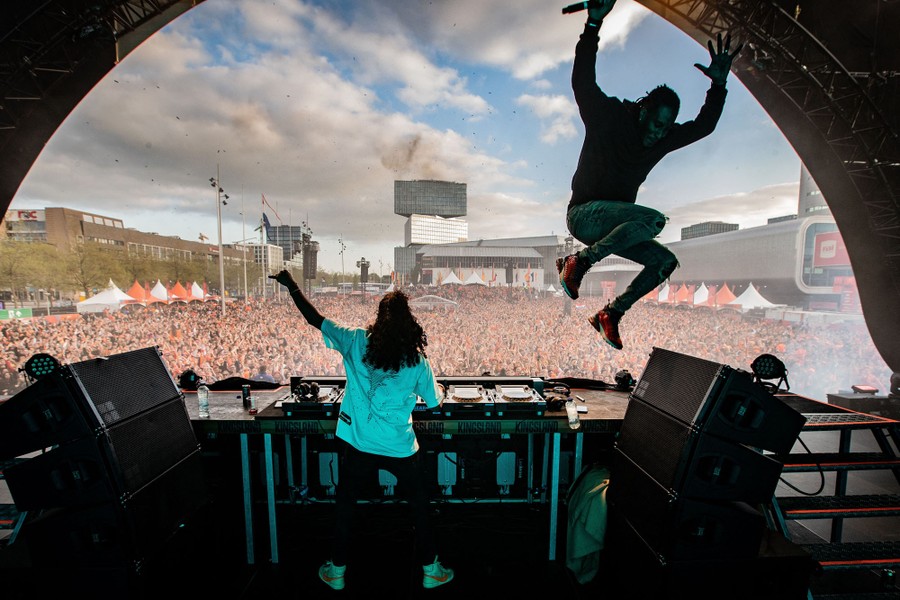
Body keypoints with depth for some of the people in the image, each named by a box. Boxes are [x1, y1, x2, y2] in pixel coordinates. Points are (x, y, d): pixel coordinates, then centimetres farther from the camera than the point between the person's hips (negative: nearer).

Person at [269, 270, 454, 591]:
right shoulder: (417, 360, -12)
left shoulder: (355, 341, -11)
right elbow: (435, 401, -1)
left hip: (357, 444, 1)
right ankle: (430, 569, 37)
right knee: (420, 507, 21)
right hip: (401, 449, -1)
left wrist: (291, 286, 9)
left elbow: (315, 319, -4)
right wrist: (440, 390, 22)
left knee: (344, 504, 25)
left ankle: (337, 570, 43)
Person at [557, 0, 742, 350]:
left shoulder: (663, 139, 12)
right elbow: (583, 82, -19)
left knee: (665, 261, 1)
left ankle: (611, 313, 3)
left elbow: (703, 126, 21)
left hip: (615, 223, 8)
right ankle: (580, 261, -22)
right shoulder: (608, 117, -8)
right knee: (653, 219, -31)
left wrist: (719, 84, 12)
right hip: (583, 214, -8)